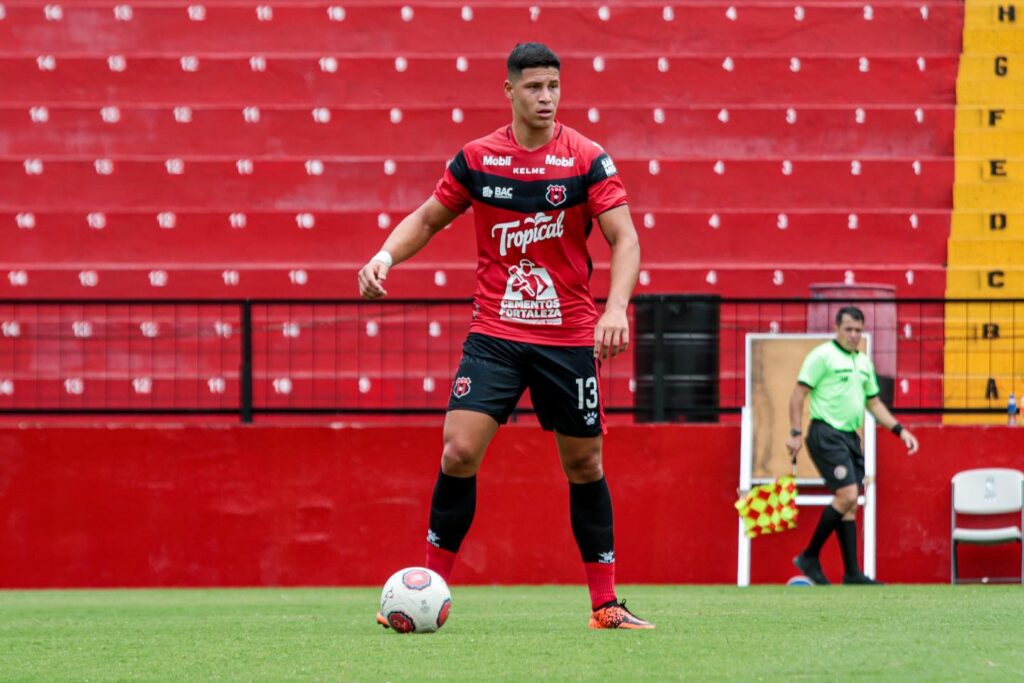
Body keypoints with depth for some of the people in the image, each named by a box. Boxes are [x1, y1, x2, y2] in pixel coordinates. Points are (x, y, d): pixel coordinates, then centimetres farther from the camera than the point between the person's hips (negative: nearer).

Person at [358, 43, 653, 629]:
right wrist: (386, 256, -5)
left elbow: (625, 238, -11)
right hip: (493, 333, 1)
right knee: (459, 452, -12)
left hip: (569, 337, -1)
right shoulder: (477, 158, 0)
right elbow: (429, 218, 14)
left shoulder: (587, 159, -6)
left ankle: (606, 605, 15)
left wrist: (616, 308, -27)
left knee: (584, 464, 5)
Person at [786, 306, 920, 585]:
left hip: (851, 436, 8)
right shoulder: (822, 356, -6)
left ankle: (852, 572, 6)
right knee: (847, 495, -17)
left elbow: (874, 403, 25)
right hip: (826, 434, -8)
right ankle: (810, 557, -8)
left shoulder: (864, 362, 17)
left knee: (849, 505, 5)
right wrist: (795, 433, -15)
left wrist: (900, 430, 15)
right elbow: (798, 394, -8)